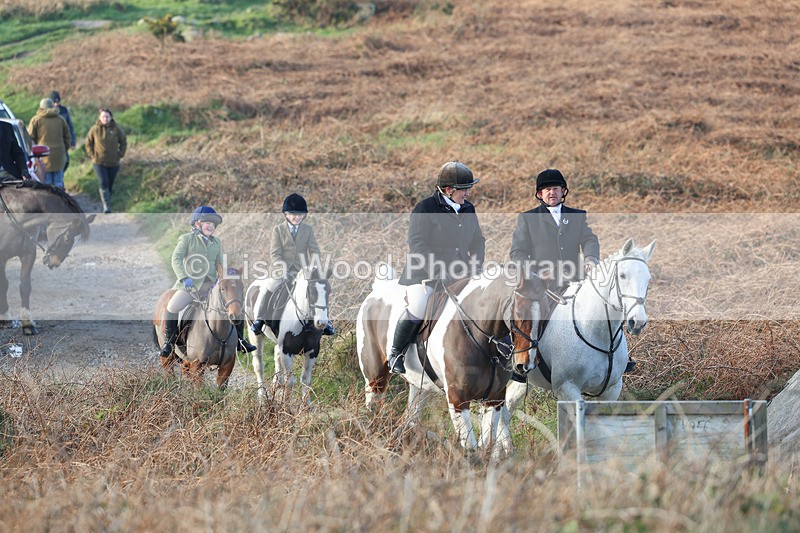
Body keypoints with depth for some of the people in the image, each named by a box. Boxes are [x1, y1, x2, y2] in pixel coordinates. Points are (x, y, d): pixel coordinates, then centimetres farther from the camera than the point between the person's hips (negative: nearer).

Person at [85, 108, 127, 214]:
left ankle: (107, 204, 25)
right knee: (103, 184, -14)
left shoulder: (116, 129, -3)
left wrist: (119, 155, 2)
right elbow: (88, 144, 9)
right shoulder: (95, 129, -4)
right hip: (99, 162, -1)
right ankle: (106, 207, -16)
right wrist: (92, 156, 1)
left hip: (113, 163, 2)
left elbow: (123, 143, 10)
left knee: (110, 185, 8)